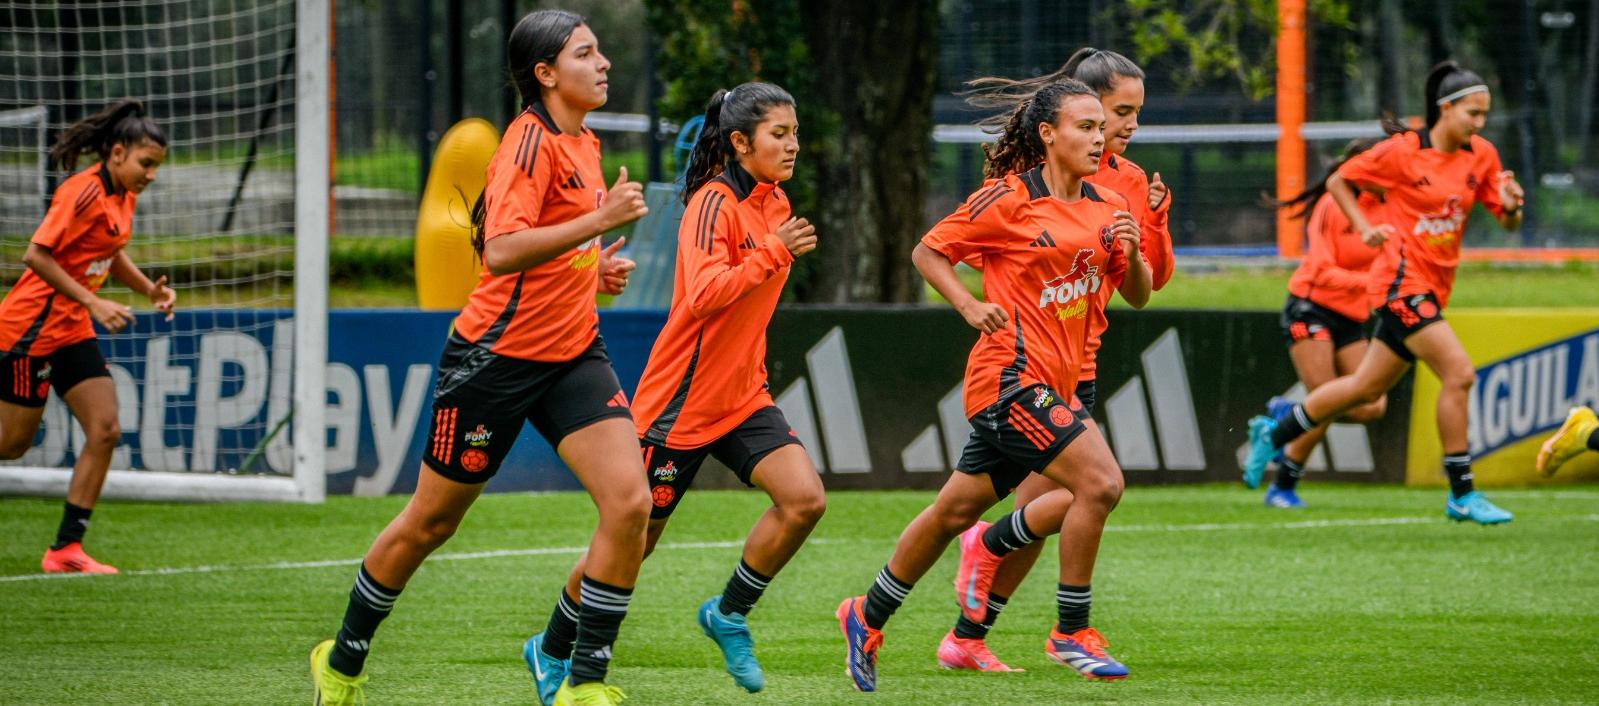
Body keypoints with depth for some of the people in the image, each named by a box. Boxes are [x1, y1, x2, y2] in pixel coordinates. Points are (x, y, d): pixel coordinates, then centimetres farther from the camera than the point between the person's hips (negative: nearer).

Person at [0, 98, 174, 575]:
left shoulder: (124, 197, 7)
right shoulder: (84, 193, -21)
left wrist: (150, 289, 7)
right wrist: (92, 303, -25)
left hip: (72, 330, 8)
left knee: (105, 432, -1)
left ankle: (66, 549, 2)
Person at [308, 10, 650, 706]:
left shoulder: (582, 144, 11)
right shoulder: (530, 141, -16)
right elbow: (500, 253, -29)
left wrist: (592, 269, 9)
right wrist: (601, 219, -30)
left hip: (572, 353, 7)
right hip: (498, 354, -7)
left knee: (630, 501, -14)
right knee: (429, 523, 7)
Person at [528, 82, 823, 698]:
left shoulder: (773, 203, 7)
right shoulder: (714, 203, -18)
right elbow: (704, 295, -32)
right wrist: (773, 254, -34)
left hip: (742, 394, 7)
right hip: (681, 400, -7)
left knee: (804, 498, -14)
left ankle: (728, 614, 6)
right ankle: (551, 650, 24)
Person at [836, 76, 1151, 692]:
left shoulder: (1106, 208, 10)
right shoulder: (1009, 199, -9)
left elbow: (1137, 296, 14)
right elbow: (928, 252, -1)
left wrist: (1130, 252, -7)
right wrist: (970, 306, -16)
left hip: (1052, 382, 7)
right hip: (1012, 374, -7)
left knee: (955, 511, 15)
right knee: (1100, 482, -19)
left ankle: (867, 618, 29)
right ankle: (1072, 633, -7)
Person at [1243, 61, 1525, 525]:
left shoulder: (1482, 156, 4)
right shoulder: (1401, 152, -11)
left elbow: (1508, 223, 8)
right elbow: (1338, 181, 1)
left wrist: (1510, 205, -15)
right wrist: (1365, 229, -11)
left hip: (1433, 288, 7)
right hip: (1402, 280, -7)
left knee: (1366, 389, 16)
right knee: (1458, 374, -18)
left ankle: (1273, 434, 33)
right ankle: (1461, 495, -11)